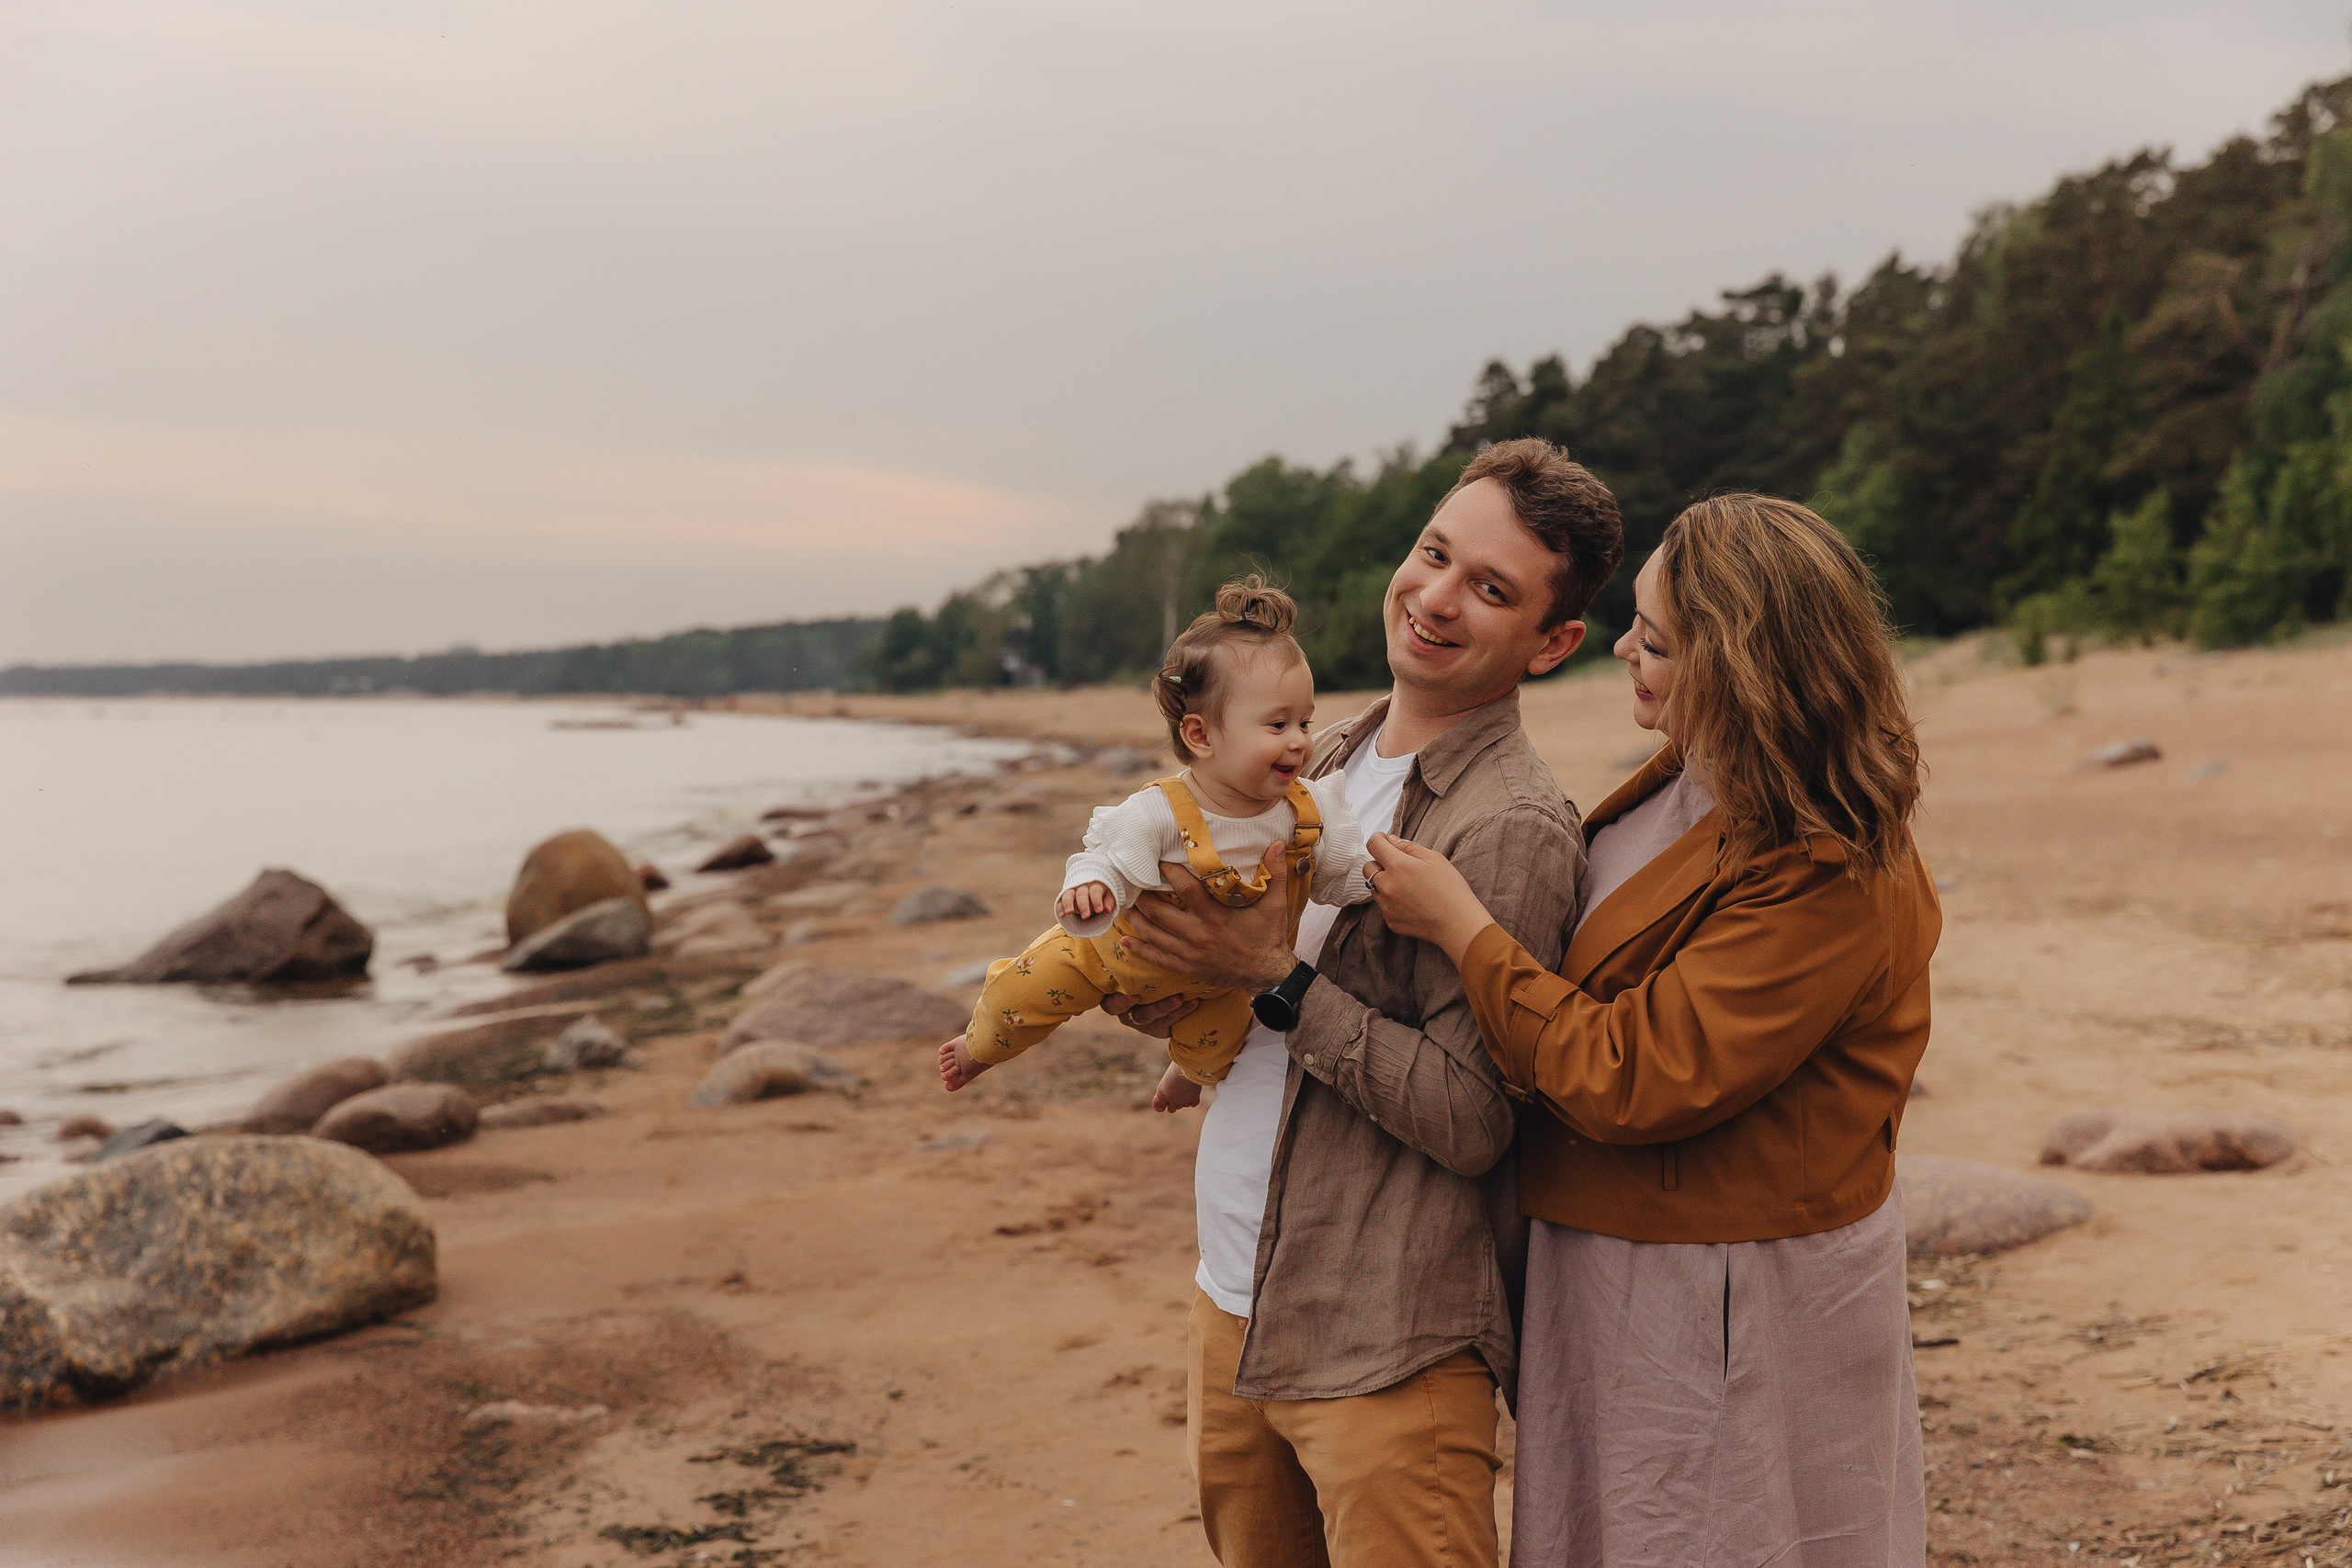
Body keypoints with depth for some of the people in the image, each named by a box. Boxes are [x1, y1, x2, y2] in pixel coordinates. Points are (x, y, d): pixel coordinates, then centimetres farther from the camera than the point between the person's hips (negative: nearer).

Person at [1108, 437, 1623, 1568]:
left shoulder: (1516, 827, -18)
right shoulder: (1326, 763, 8)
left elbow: (1473, 1122, -21)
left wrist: (1277, 977, -21)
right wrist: (1162, 996, -2)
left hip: (1386, 1352, -8)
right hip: (1232, 1306, 8)